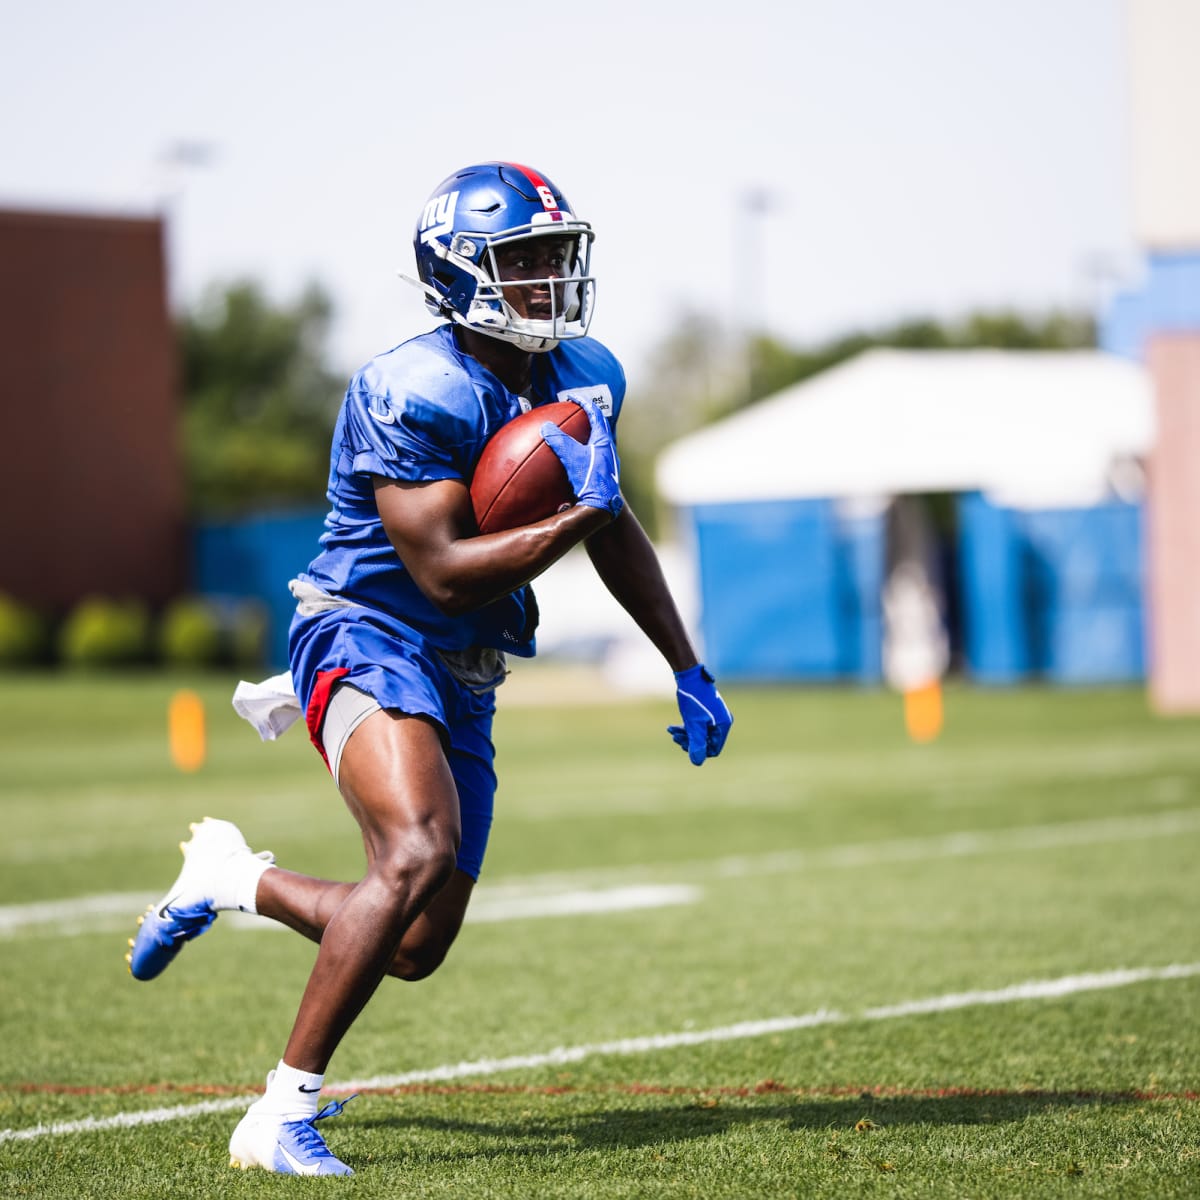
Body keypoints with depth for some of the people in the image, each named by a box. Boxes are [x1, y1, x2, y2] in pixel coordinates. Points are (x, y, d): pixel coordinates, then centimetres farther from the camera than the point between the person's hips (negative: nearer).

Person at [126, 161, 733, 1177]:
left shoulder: (582, 378, 4)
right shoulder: (415, 395, -21)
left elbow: (615, 533, 18)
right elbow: (445, 571, -23)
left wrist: (688, 669, 18)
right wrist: (582, 516, -25)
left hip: (463, 679, 8)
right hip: (370, 642, -8)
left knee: (417, 949, 6)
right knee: (420, 851, -32)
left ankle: (234, 877, 34)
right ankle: (283, 1114, -22)